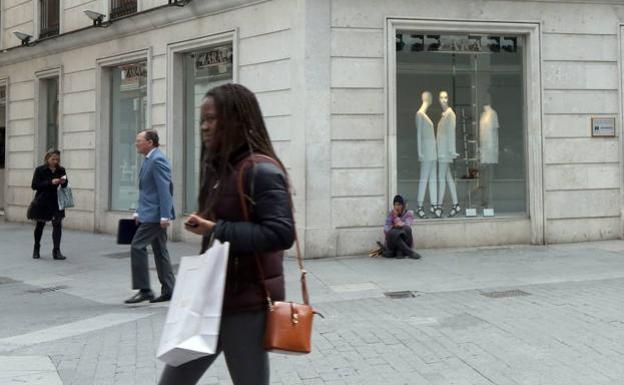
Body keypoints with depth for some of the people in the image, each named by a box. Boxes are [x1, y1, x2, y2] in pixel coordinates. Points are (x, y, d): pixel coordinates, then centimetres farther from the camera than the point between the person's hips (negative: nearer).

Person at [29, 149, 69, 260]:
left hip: (55, 201, 2)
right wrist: (50, 182, -23)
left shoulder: (61, 170, 2)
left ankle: (56, 251, -7)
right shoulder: (40, 170, -7)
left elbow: (65, 186, 11)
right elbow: (34, 185, -14)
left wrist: (64, 182, -14)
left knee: (57, 224, -10)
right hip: (41, 202, -2)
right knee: (40, 225, 12)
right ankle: (36, 250, 31)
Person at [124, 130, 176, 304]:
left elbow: (164, 189, -21)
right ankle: (168, 290, 17)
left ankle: (144, 290, -5)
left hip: (155, 214, -10)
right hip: (150, 213, 10)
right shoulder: (149, 160, 16)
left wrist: (164, 216, -24)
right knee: (159, 251, 11)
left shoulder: (157, 160, -15)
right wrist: (138, 212, 20)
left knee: (137, 246, -10)